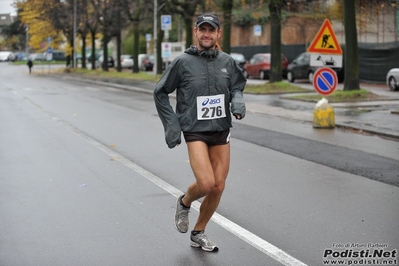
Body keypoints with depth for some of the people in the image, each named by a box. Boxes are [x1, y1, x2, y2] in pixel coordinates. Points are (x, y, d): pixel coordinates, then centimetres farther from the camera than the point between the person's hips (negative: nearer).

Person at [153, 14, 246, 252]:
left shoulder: (227, 62, 4)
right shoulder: (183, 62, -5)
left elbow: (237, 87, 17)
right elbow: (160, 93, 2)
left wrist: (238, 102, -6)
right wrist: (171, 125, -4)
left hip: (221, 131, 4)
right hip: (195, 131, -4)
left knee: (218, 186, 5)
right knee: (205, 183, -18)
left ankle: (199, 234, 24)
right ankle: (184, 203, 17)